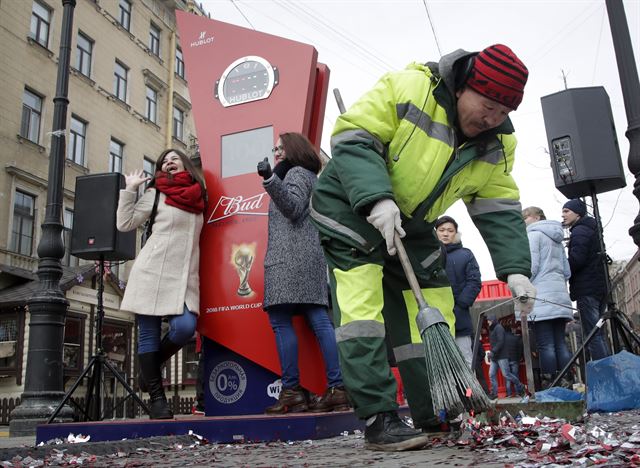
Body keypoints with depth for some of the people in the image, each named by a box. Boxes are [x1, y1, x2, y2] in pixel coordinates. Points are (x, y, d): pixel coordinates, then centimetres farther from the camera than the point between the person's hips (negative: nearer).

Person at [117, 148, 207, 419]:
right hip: (152, 271, -2)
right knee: (148, 334, -2)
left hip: (184, 277, 2)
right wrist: (130, 189, 2)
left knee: (185, 327, -17)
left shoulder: (198, 199, 15)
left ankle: (149, 366, 12)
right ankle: (156, 398, 9)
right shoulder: (156, 194, 8)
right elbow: (125, 224, 3)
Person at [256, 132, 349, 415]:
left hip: (292, 256, -9)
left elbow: (293, 208, -14)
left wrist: (270, 179, -20)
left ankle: (291, 391, -13)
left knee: (280, 320, -11)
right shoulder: (310, 177, 32)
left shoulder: (297, 172, 3)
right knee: (319, 320, -1)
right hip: (308, 257, 9)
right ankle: (338, 389, -6)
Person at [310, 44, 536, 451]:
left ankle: (437, 419, 14)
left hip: (412, 227, 6)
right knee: (363, 307, -18)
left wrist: (515, 268, -17)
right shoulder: (407, 89, -23)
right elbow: (353, 139, -25)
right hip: (352, 209, -6)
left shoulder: (498, 143, -5)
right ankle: (378, 420, -13)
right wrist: (376, 199, -39)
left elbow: (499, 210, -3)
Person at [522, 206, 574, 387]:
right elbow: (567, 271, 22)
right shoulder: (557, 238, 23)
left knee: (545, 344, -10)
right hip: (560, 295, 8)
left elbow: (531, 266, -11)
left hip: (542, 297, -8)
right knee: (560, 343, 5)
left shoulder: (533, 235, -1)